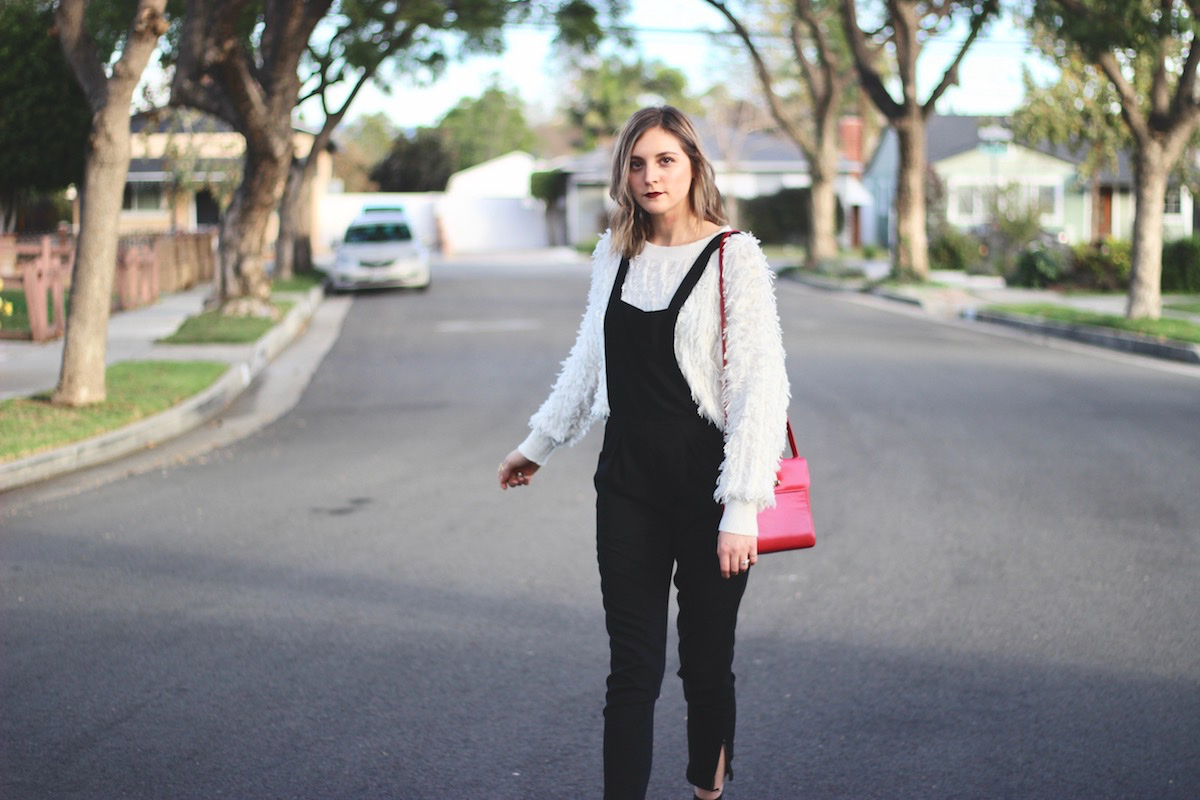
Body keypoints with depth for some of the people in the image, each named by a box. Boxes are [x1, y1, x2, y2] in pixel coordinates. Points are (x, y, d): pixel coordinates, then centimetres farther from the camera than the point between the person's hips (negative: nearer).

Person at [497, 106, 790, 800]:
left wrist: (742, 508, -20)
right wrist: (538, 445, 29)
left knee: (707, 665, 6)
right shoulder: (616, 254, 8)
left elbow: (760, 386, -14)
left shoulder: (735, 258, -9)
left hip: (703, 481, -4)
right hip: (628, 482, 4)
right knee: (633, 670, 1)